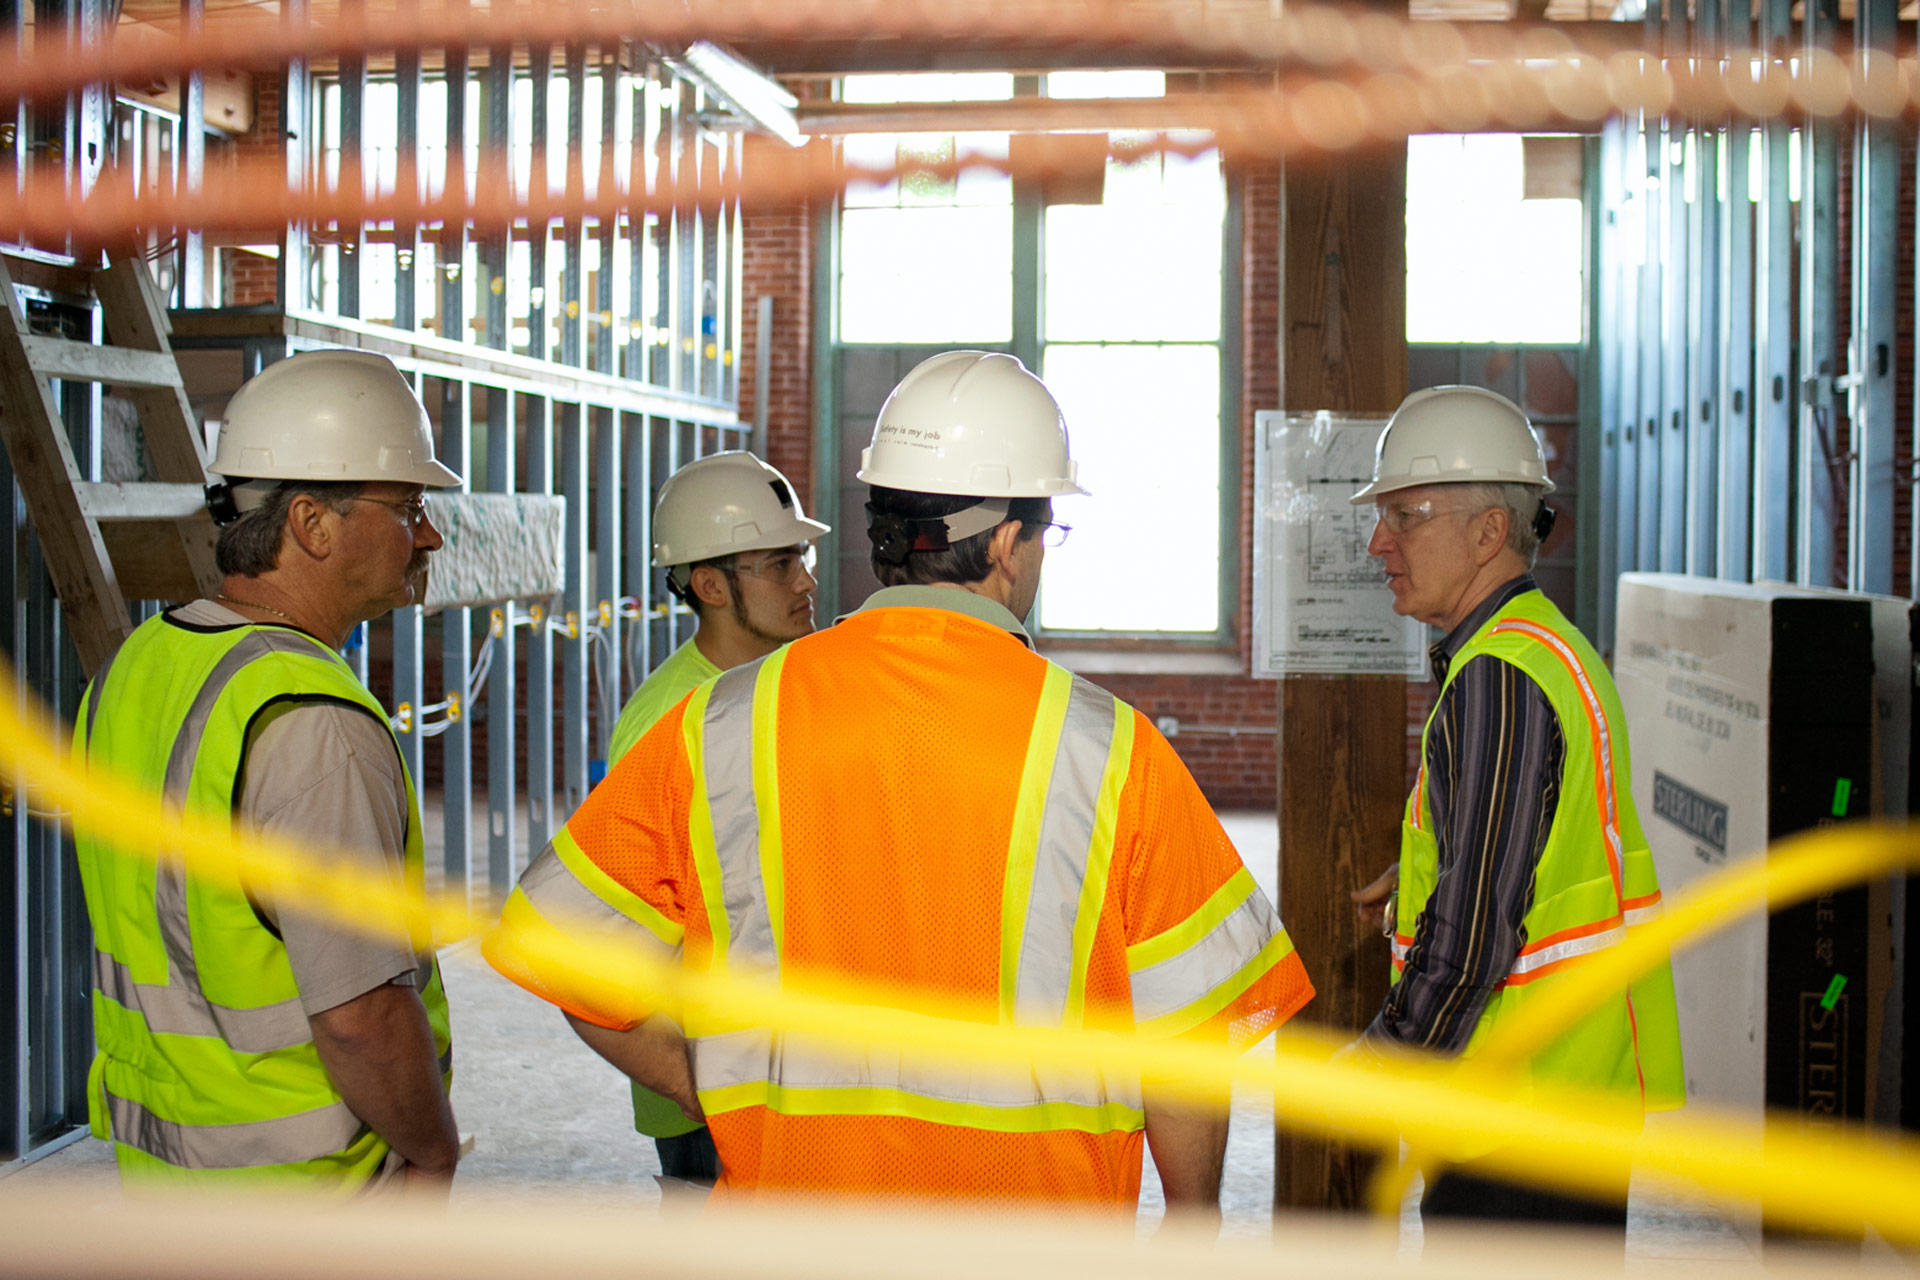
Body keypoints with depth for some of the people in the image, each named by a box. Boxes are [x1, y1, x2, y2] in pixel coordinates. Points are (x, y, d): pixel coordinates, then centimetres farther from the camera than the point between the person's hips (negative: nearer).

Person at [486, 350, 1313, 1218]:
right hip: (1034, 1226, -1)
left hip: (788, 1195, 2)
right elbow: (1189, 1023, -4)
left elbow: (577, 954, 1)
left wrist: (750, 1110, 11)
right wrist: (1192, 1212, 12)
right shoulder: (1106, 746, -9)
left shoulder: (720, 728, -5)